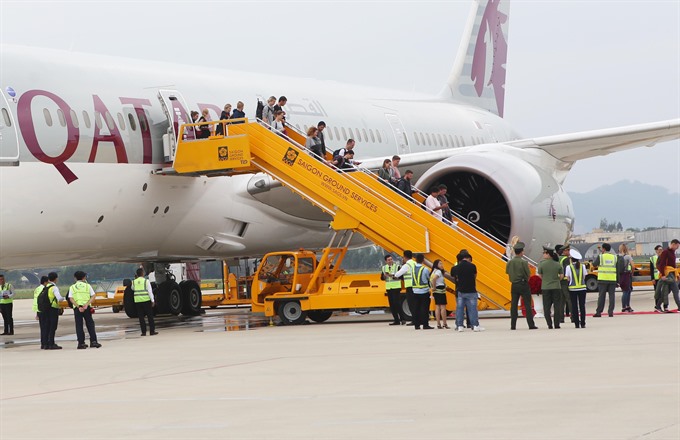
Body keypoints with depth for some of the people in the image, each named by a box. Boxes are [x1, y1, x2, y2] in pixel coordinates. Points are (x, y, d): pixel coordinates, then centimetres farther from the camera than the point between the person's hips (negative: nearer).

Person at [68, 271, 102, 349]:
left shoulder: (72, 287, 9)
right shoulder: (87, 286, 8)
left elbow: (71, 299, -5)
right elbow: (93, 296, -4)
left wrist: (78, 307, -14)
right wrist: (86, 305, -14)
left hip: (77, 308, 0)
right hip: (87, 308, 0)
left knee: (79, 325, 4)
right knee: (90, 324, 7)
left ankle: (81, 343, -1)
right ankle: (93, 341, -1)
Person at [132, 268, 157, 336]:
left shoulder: (134, 282, 3)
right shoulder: (146, 281, -6)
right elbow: (150, 291, -10)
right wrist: (153, 300, -8)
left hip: (137, 301, 3)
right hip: (146, 300, -3)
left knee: (141, 317, 6)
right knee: (150, 316, 5)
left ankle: (143, 332, 3)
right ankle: (152, 331, 3)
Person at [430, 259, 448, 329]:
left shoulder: (434, 271, 15)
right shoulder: (438, 271, -13)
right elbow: (433, 279, -28)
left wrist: (433, 288, 11)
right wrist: (434, 287, -18)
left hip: (436, 291, 9)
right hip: (440, 290, -9)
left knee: (437, 307, 8)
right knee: (443, 307, -5)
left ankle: (438, 324, 8)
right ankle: (444, 324, -5)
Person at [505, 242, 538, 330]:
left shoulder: (509, 262, 0)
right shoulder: (523, 262, -13)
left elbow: (508, 273, 9)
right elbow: (529, 275, -9)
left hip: (514, 285, 4)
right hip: (523, 285, -4)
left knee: (513, 305, 7)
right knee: (527, 305, 0)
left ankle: (513, 325, 6)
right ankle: (531, 325, -1)